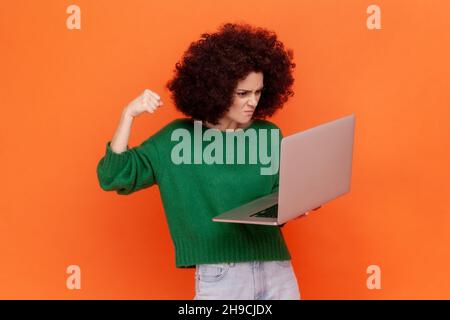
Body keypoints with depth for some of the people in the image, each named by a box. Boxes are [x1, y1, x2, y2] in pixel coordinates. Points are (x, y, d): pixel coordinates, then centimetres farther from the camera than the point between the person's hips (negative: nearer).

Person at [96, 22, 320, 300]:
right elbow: (115, 176, -7)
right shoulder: (178, 138, -2)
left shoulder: (268, 134, 5)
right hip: (219, 275, -3)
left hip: (278, 270, 3)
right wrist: (129, 114, -16)